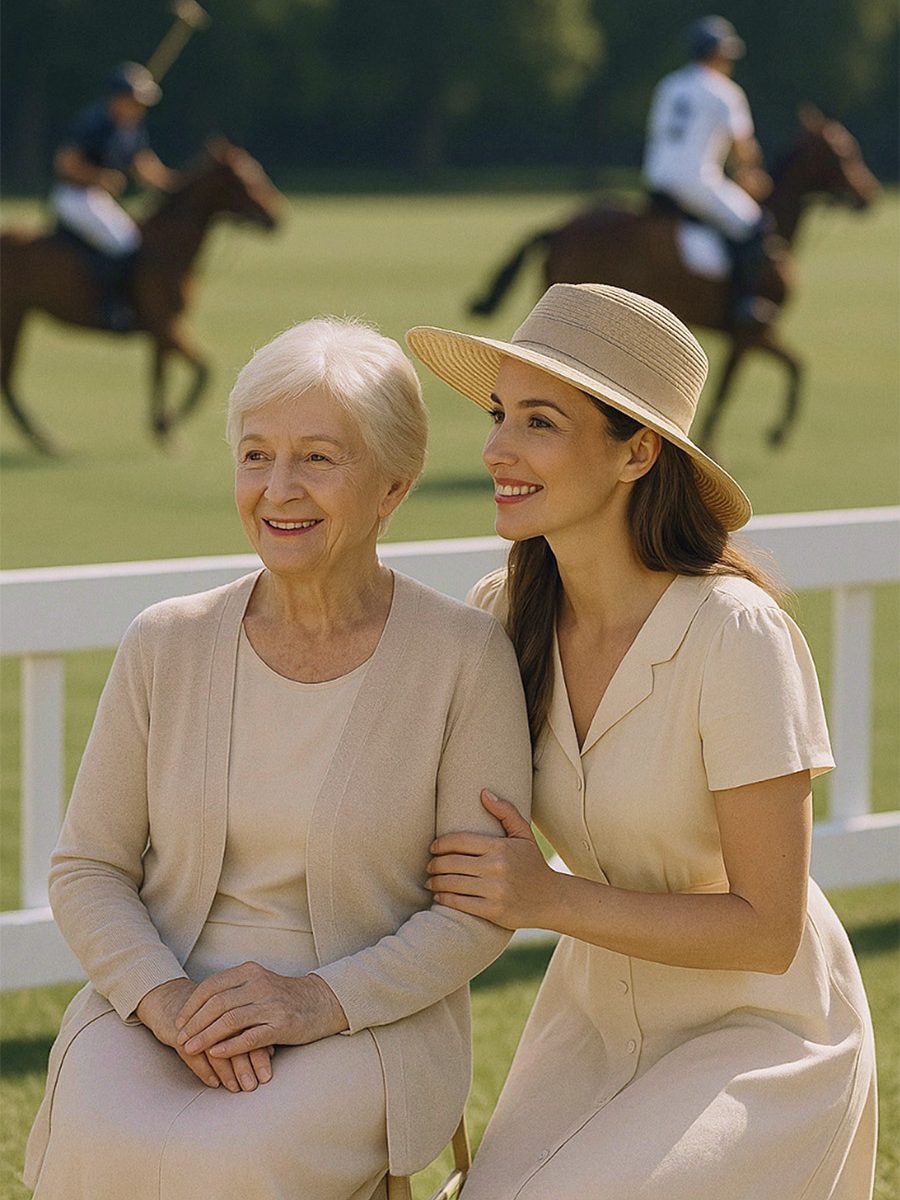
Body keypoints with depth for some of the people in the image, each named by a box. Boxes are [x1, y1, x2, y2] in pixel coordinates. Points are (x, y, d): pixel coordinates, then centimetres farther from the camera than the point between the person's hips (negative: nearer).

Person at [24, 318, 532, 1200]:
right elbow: (88, 870, 4)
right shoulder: (167, 648, 1)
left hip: (366, 1028, -2)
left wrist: (318, 1001, -19)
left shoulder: (464, 657, -7)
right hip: (160, 1015, 2)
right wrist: (168, 1003, -15)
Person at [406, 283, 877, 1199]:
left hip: (760, 1037, -6)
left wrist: (552, 900, -28)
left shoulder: (735, 636, -26)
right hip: (600, 1013, 6)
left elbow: (769, 929, -21)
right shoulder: (505, 618, -8)